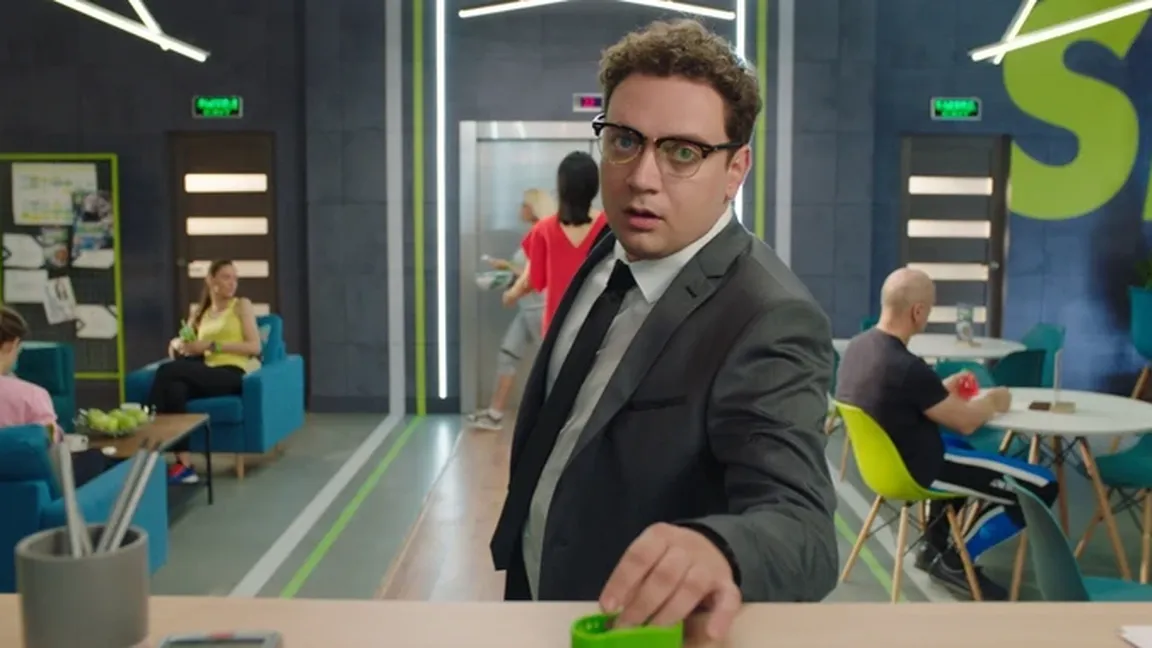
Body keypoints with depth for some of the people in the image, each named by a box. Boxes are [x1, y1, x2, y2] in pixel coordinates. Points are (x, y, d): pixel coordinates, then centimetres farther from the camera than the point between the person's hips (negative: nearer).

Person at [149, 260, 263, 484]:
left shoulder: (242, 305, 11)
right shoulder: (200, 312, 25)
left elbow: (254, 347, -2)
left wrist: (212, 345, -9)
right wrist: (177, 343, -1)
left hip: (233, 374, -4)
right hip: (208, 375, 4)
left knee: (167, 371, -26)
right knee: (175, 387, -32)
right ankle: (183, 464, -35)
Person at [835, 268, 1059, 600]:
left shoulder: (857, 346, -5)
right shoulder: (907, 367, -32)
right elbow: (966, 422, -17)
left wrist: (943, 390, 14)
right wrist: (992, 401, 3)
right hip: (917, 470, -9)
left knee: (958, 446, 38)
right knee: (1042, 487, -2)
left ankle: (936, 546, 33)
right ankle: (955, 560, 11)